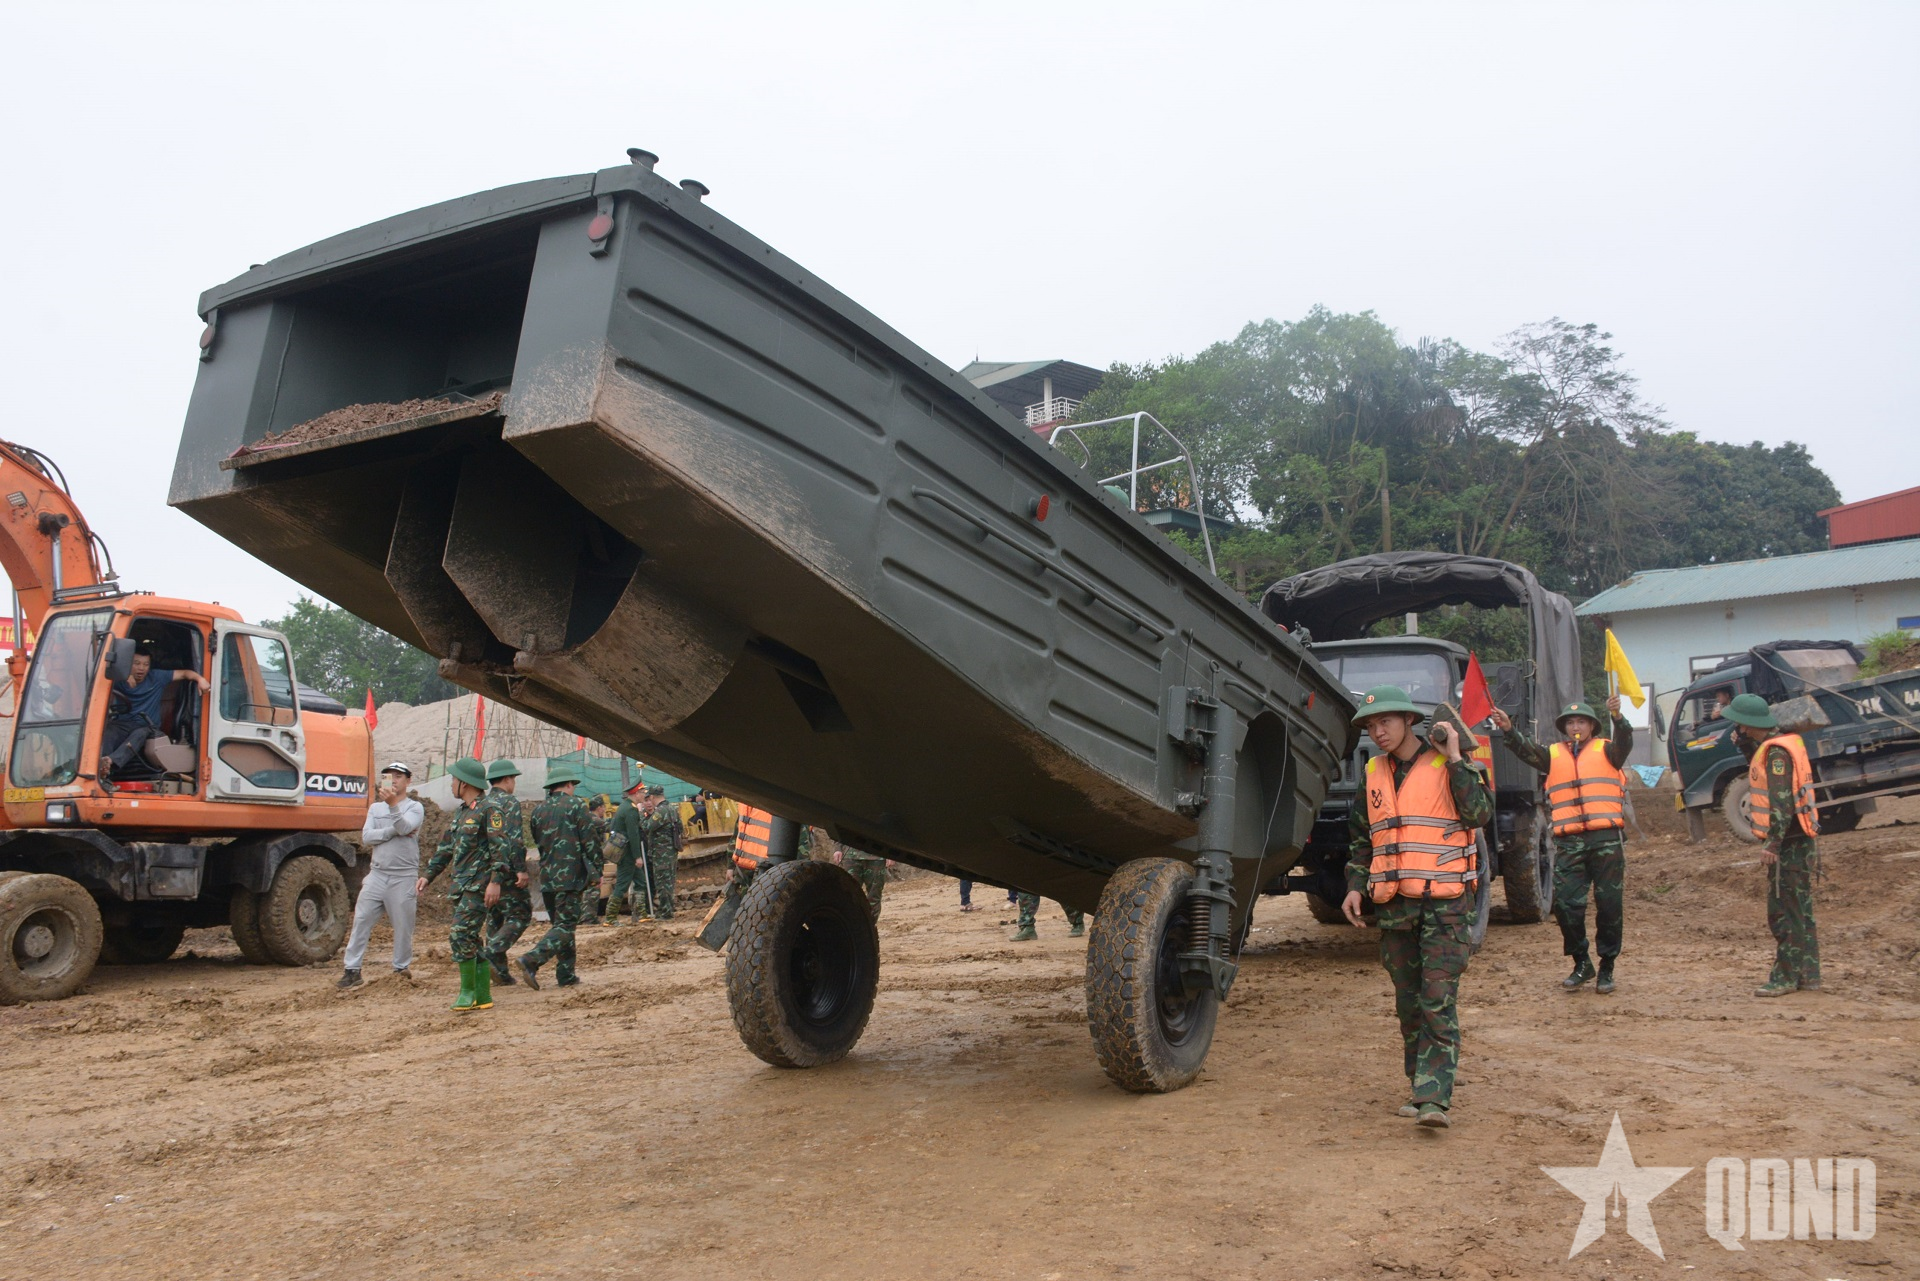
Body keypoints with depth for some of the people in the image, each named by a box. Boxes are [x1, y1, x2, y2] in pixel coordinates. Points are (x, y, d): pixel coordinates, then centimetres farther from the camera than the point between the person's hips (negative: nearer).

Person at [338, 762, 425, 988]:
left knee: (403, 926, 3)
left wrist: (393, 804, -36)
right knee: (361, 921, 0)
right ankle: (352, 970, 5)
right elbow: (366, 837, -1)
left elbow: (405, 827, -21)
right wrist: (393, 831, -14)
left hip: (404, 877, -4)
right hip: (377, 874, 4)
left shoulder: (415, 807, 1)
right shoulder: (375, 808, 14)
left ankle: (401, 968, 16)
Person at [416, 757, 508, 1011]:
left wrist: (496, 881, -23)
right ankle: (482, 997, 12)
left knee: (461, 935, -15)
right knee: (470, 940, 8)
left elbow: (501, 848, -16)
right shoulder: (461, 813, 19)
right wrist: (428, 875, 17)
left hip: (479, 886, -9)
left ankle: (468, 990, -5)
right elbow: (445, 848, 25)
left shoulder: (488, 810, -9)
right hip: (461, 886, 9)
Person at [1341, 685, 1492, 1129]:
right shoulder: (1374, 773, 13)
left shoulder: (1447, 766, -2)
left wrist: (1454, 759, -15)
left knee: (1439, 1002, -11)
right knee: (1408, 1004, 11)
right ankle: (1423, 1087, 22)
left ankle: (1434, 1099, -12)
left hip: (1444, 902, -5)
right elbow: (1361, 837, 20)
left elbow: (1479, 813, -17)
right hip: (1393, 905, 5)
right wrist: (1355, 886, 9)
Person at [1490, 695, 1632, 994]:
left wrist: (1617, 717, -33)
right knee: (1565, 904, -2)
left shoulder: (1606, 750, 9)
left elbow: (1624, 742, -12)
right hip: (1568, 842, 2)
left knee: (1610, 904, 3)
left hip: (1607, 838, -2)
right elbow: (1526, 749, -2)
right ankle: (1581, 963, 17)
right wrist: (1508, 729, -22)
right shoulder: (1553, 755, 14)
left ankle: (1607, 967, 17)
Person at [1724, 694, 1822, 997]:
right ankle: (1808, 975, 21)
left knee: (1784, 912, -5)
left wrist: (1773, 843, -24)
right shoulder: (1780, 745, 13)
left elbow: (1782, 801, -22)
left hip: (1789, 845, -10)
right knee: (1799, 912, 14)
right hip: (1799, 844, 10)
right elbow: (1760, 775, 27)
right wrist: (1746, 747, 16)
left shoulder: (1775, 752, -17)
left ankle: (1786, 977, -1)